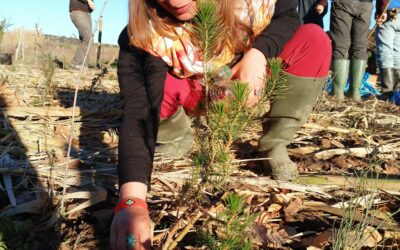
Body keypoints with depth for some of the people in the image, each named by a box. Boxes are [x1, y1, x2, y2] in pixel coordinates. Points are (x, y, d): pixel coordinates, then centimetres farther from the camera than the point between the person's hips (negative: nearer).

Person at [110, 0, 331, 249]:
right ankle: (177, 135, 1)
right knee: (150, 87, -34)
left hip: (251, 73, 2)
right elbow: (138, 108, -44)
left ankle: (274, 145, -12)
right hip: (194, 93, -1)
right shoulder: (144, 36, -33)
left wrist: (258, 53, -32)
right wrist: (132, 200, -58)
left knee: (315, 39, -20)